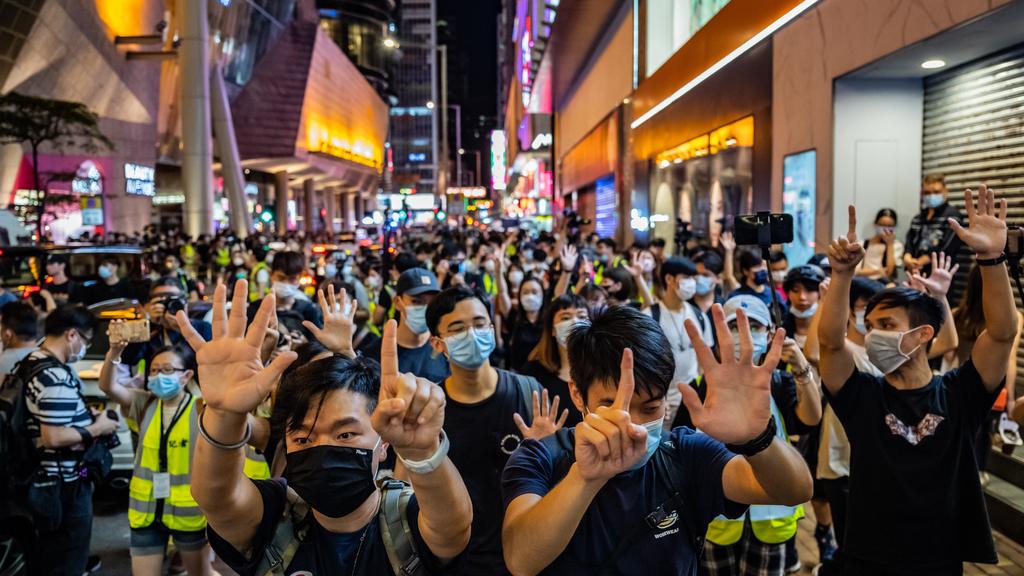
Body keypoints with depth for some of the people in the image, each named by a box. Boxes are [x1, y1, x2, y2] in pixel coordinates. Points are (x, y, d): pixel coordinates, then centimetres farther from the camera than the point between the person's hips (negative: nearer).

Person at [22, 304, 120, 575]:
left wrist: (86, 417, 13)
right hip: (64, 484, -10)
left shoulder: (32, 363, 8)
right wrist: (97, 428, -14)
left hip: (45, 480, 10)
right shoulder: (57, 377, -24)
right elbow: (53, 438, -27)